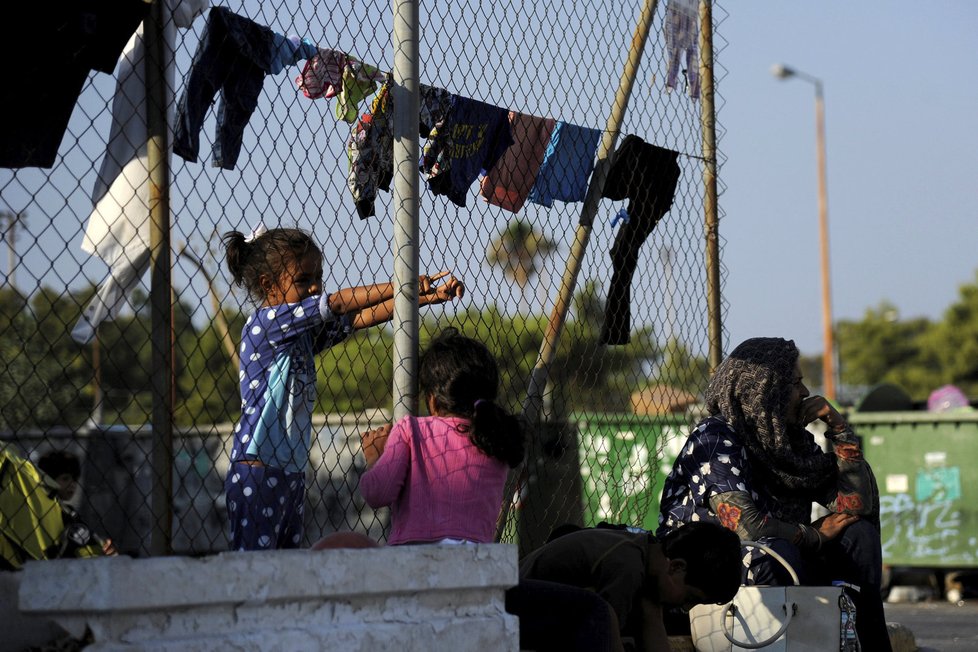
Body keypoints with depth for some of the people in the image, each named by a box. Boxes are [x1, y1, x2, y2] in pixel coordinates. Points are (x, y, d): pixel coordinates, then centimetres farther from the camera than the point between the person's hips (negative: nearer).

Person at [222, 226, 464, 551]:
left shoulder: (305, 331, 13)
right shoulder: (265, 323, -12)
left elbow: (360, 318, 6)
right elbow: (338, 303, -15)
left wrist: (425, 297, -4)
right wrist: (402, 287, -9)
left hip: (291, 472, 9)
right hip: (257, 472, -9)